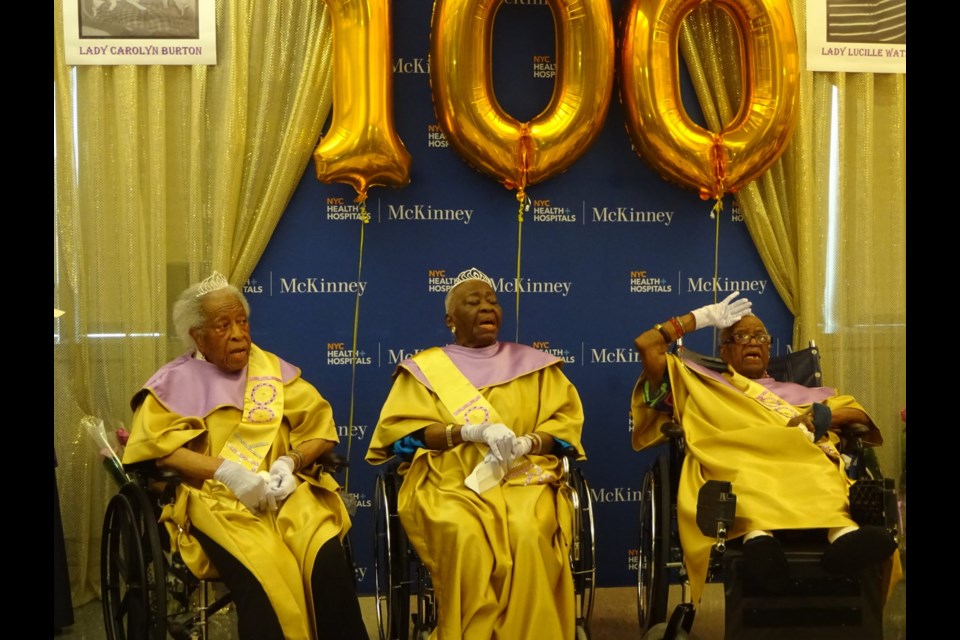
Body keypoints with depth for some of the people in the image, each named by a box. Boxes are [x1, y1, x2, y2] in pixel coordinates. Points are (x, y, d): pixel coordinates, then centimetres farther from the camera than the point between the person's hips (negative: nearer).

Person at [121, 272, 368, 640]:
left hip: (286, 490, 3)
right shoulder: (174, 382, 9)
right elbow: (155, 445, -6)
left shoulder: (273, 369, 16)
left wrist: (290, 462, -10)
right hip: (216, 498, -2)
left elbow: (320, 428, 11)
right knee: (259, 575, -35)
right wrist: (226, 471, -18)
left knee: (328, 559, -30)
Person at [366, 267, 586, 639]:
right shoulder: (424, 368, 14)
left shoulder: (533, 364, 19)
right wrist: (471, 431, -13)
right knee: (465, 538, -35)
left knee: (529, 536, -33)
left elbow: (566, 419, 10)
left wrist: (526, 443, -13)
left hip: (523, 476, 1)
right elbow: (398, 430, 1)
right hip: (449, 481, -1)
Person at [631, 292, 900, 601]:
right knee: (746, 474, -40)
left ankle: (842, 532, -65)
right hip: (732, 461, -2)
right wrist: (704, 316, 34)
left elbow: (860, 413, 26)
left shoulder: (800, 394, 38)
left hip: (801, 463, 2)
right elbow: (646, 344, 26)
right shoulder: (702, 385, 34)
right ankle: (757, 532, -70)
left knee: (818, 472, -36)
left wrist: (823, 416, 3)